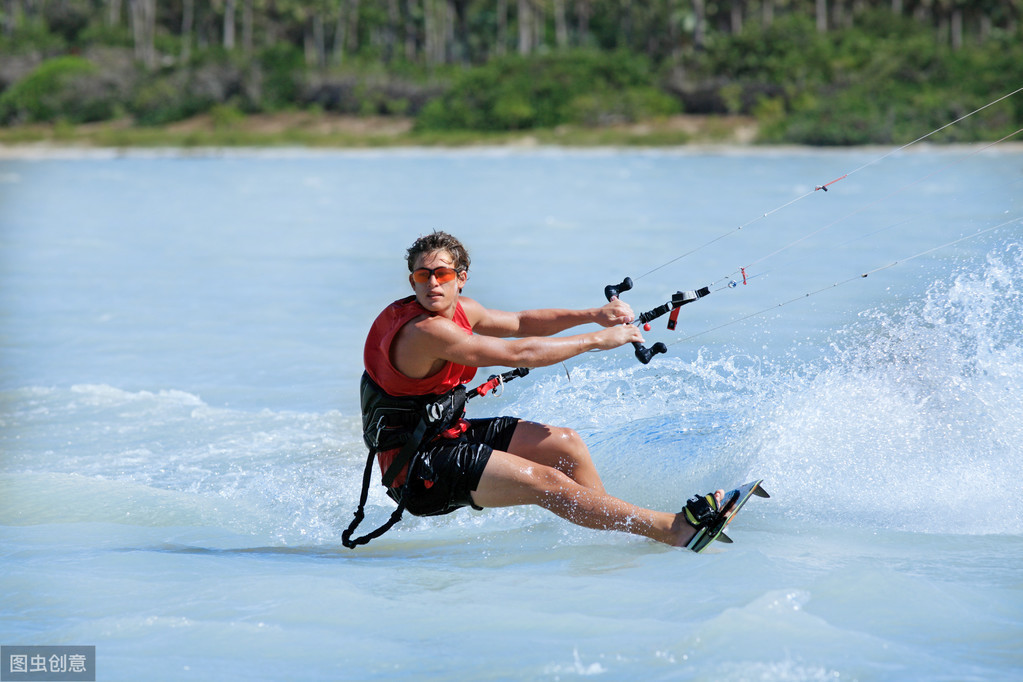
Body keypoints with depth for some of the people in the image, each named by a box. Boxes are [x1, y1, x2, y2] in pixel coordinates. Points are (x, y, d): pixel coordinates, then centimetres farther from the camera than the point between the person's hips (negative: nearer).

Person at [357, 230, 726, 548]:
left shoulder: (460, 310, 5)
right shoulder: (424, 331, -25)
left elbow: (520, 323, 20)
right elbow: (518, 353, -25)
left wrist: (594, 315, 8)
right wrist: (598, 339, -17)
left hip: (447, 434, 10)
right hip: (416, 468, -10)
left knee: (565, 443, 8)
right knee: (544, 481, -20)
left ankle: (615, 529, 19)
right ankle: (674, 529, -25)